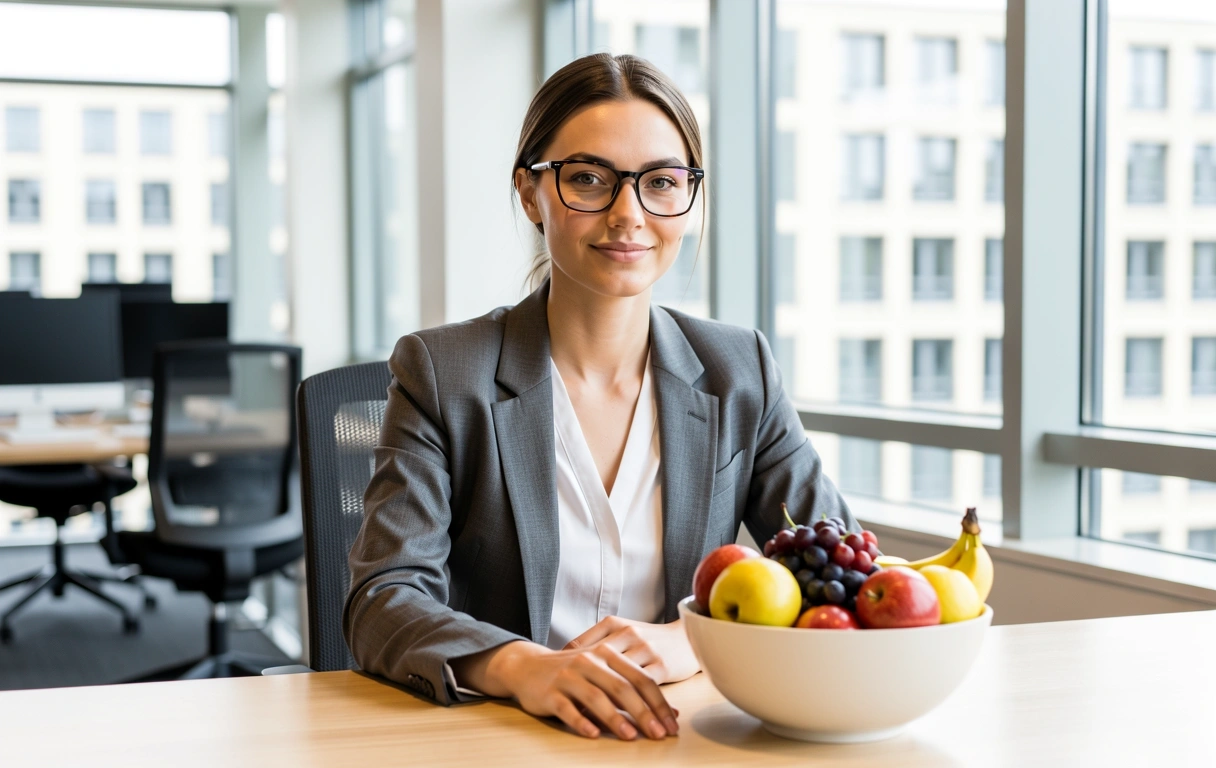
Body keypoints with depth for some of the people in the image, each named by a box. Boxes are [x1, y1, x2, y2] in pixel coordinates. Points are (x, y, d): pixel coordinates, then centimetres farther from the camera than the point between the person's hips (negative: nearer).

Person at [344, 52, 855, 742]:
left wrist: (694, 640, -18)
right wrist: (520, 666, -29)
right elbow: (385, 600, -9)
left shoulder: (741, 374, 6)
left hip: (684, 736, 2)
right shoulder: (441, 375, -1)